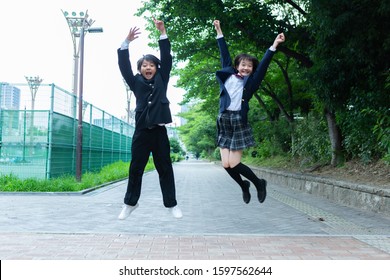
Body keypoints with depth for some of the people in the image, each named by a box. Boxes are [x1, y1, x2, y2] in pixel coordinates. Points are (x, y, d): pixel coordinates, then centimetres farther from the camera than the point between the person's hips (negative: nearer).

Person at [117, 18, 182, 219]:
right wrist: (126, 42, -13)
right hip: (142, 131, 0)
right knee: (136, 168, 7)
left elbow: (166, 59, 3)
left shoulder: (161, 81, 9)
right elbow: (124, 67, -1)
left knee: (165, 168, 6)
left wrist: (163, 34, -4)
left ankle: (171, 204, 14)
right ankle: (130, 203, 20)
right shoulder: (136, 83, 9)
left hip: (159, 130, 0)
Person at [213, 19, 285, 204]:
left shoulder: (250, 82, 4)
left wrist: (274, 45, -13)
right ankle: (244, 186, 28)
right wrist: (219, 32, 24)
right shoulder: (228, 75, 11)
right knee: (226, 164, 0)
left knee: (234, 164, -7)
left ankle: (259, 183, 17)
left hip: (239, 121, -4)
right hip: (223, 121, 4)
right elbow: (224, 54, 18)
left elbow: (263, 65, -4)